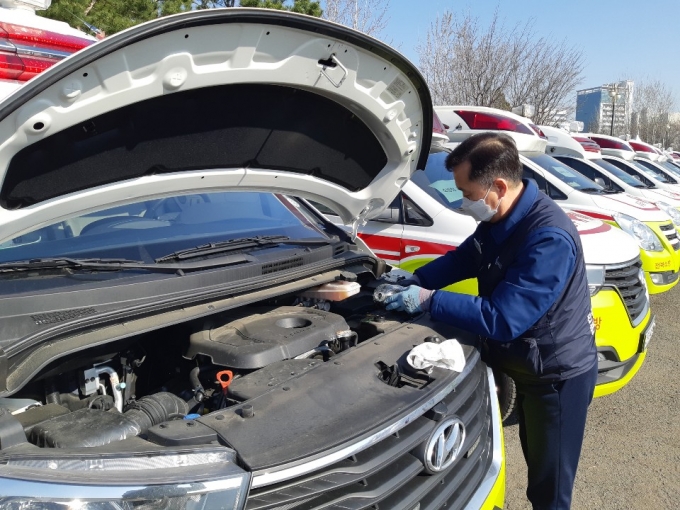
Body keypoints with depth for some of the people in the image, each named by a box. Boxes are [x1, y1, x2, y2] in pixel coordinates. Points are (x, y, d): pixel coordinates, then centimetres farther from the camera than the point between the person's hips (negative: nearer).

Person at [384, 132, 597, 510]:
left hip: (558, 374, -8)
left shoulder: (548, 239, -34)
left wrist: (428, 300, -28)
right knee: (536, 462, 27)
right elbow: (464, 258, 12)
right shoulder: (499, 220, -5)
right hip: (530, 365, 8)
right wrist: (415, 279, -1)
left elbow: (503, 319, -36)